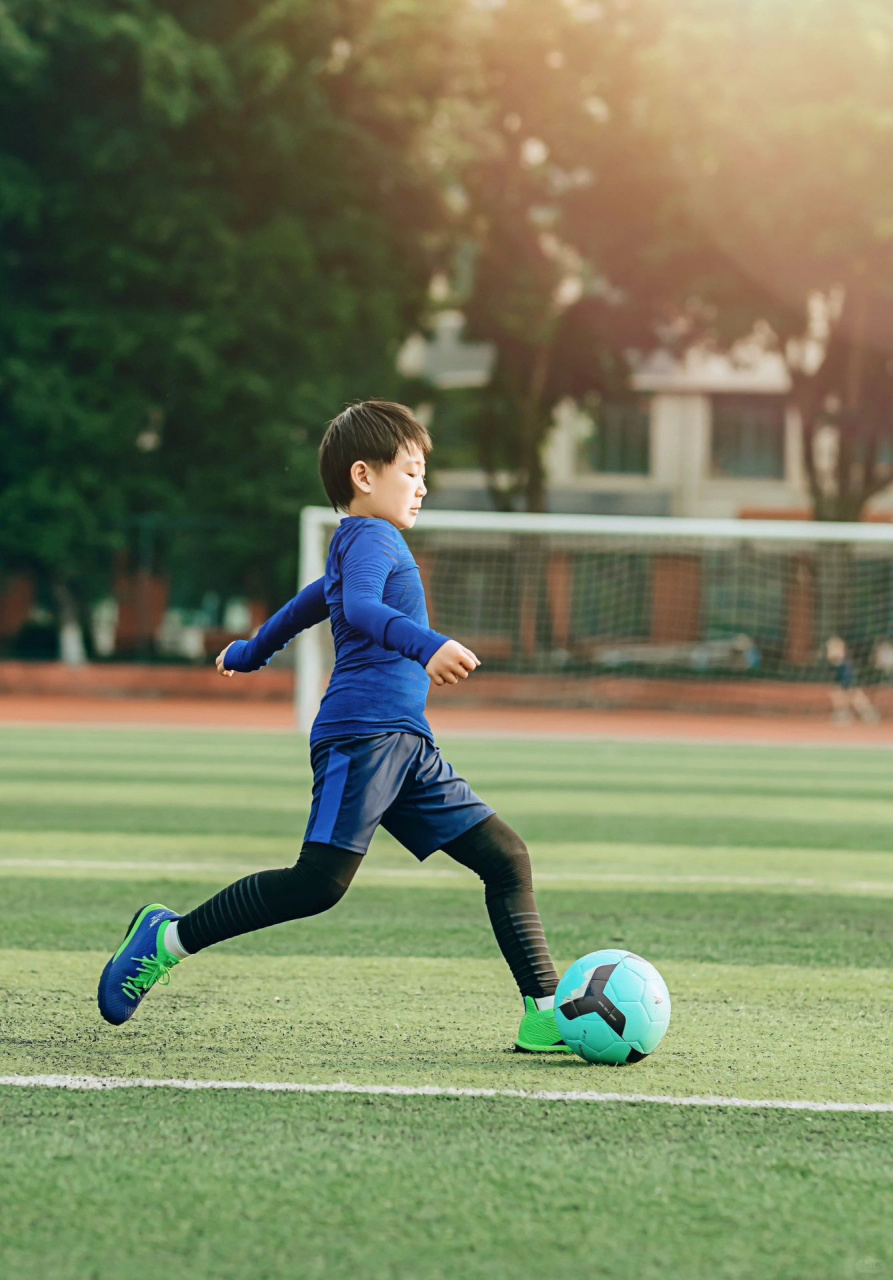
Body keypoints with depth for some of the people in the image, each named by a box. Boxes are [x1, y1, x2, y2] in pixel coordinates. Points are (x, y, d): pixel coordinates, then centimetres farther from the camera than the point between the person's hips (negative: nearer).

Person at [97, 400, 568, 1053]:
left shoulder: (358, 545, 27)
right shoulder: (370, 536, -4)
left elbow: (314, 600, 45)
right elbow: (361, 608, -25)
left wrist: (250, 652, 61)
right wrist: (427, 646, -41)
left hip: (408, 745, 10)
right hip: (362, 733, -10)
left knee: (506, 857, 0)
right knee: (320, 880, -18)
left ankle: (545, 1012, -3)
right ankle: (170, 938, -4)